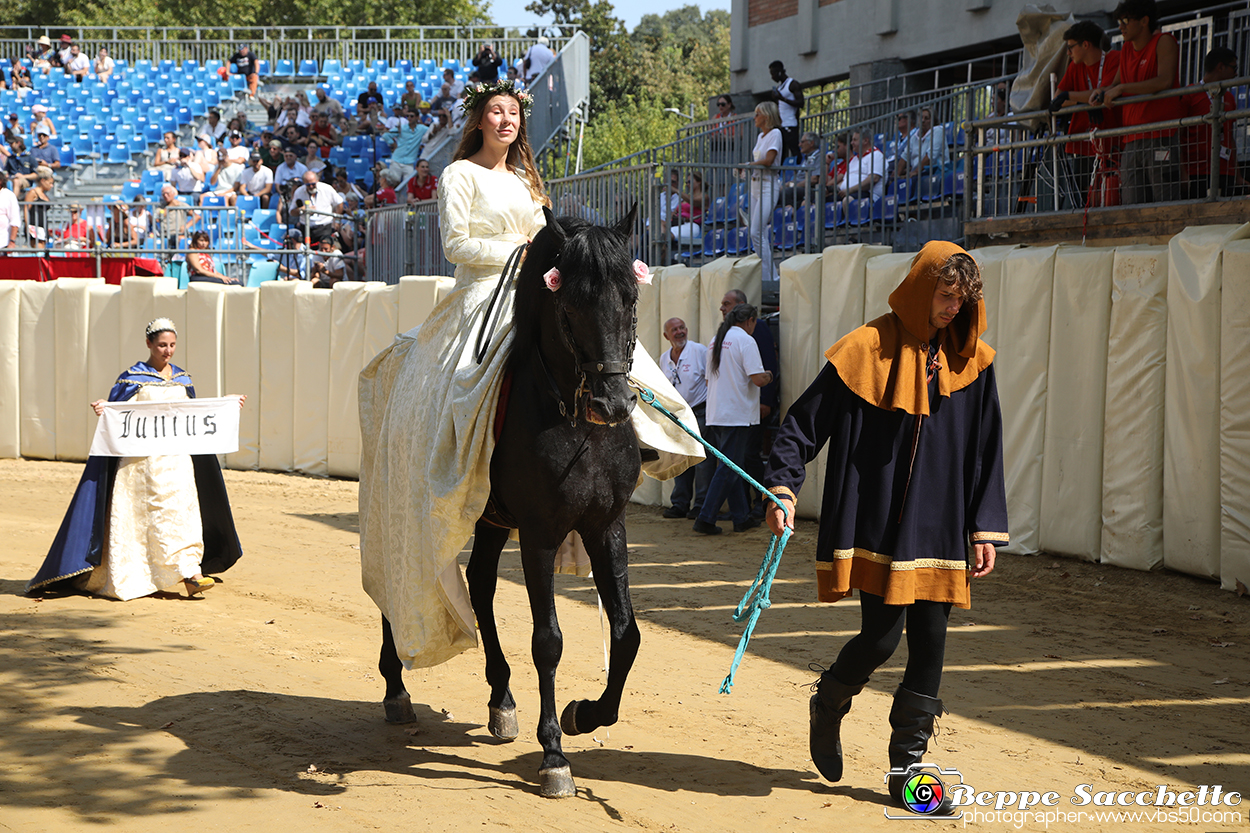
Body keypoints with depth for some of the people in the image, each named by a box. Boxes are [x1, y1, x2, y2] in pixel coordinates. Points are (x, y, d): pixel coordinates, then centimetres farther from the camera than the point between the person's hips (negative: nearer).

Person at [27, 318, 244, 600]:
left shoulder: (182, 378, 13)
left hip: (177, 457, 5)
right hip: (142, 459, -5)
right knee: (166, 511, -10)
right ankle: (188, 573, -5)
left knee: (183, 508, -3)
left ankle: (192, 575, -4)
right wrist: (103, 410, -27)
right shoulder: (132, 378, -3)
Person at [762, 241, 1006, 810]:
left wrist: (985, 528, 6)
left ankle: (906, 767, 14)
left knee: (930, 644, 2)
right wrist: (783, 486, -18)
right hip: (878, 525, -4)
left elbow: (986, 453, 10)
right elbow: (804, 422, -6)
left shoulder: (970, 362, 6)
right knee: (881, 637, -7)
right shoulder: (868, 349, -6)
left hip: (940, 529, 4)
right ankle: (828, 705, 26)